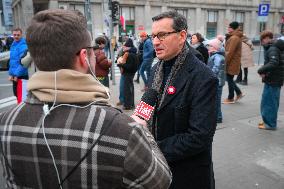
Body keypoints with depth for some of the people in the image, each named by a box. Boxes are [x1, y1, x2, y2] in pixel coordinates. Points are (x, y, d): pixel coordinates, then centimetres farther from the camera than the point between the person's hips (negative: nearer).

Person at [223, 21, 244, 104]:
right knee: (229, 79, 17)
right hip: (232, 62, 9)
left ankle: (230, 98, 12)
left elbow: (230, 52, -21)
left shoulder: (234, 38, -17)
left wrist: (225, 62, -16)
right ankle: (239, 93, 24)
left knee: (229, 79, 1)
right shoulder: (235, 37, 15)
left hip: (232, 63, -9)